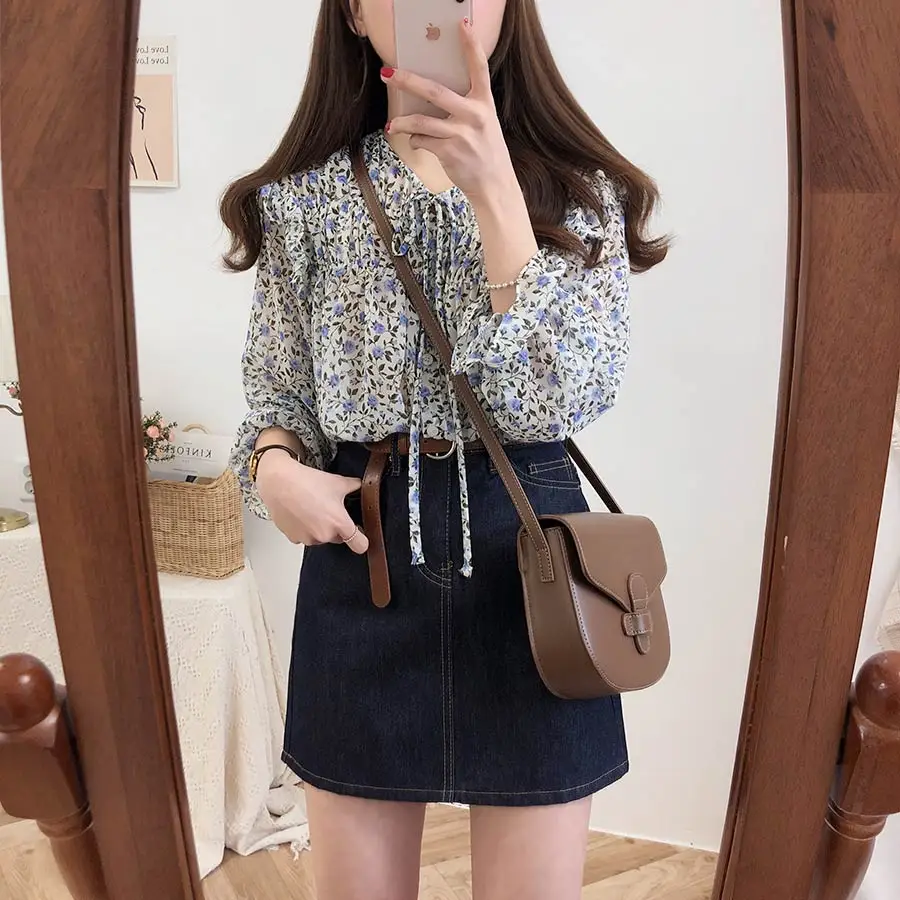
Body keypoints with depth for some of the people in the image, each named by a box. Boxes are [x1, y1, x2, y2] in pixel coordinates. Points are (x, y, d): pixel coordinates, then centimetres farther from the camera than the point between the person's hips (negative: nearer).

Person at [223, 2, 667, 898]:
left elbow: (561, 399, -13)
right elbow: (275, 389, 11)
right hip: (361, 545, 1)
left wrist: (492, 186, -18)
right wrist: (273, 466, -10)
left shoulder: (578, 188, 2)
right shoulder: (304, 196, 5)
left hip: (523, 543, 0)